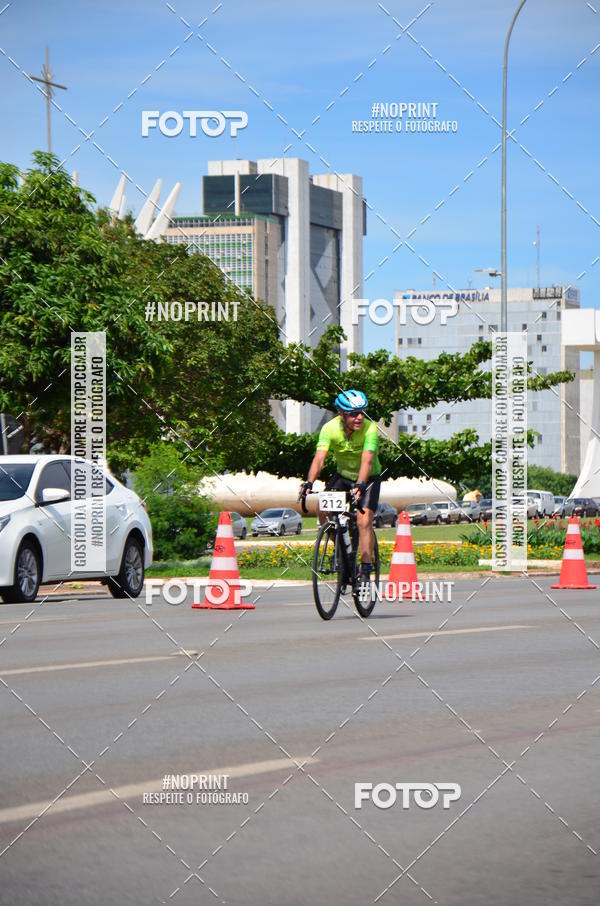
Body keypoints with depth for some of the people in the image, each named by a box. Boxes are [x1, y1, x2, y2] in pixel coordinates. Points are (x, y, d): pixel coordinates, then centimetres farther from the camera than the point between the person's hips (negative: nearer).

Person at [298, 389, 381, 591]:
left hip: (369, 478, -3)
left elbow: (367, 460, -40)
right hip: (343, 476, 3)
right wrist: (309, 482, -49)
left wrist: (360, 485, -56)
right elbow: (319, 457, -32)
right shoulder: (330, 428, -22)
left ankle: (366, 572, -14)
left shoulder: (370, 428, -28)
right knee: (323, 510, -18)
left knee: (363, 520, -20)